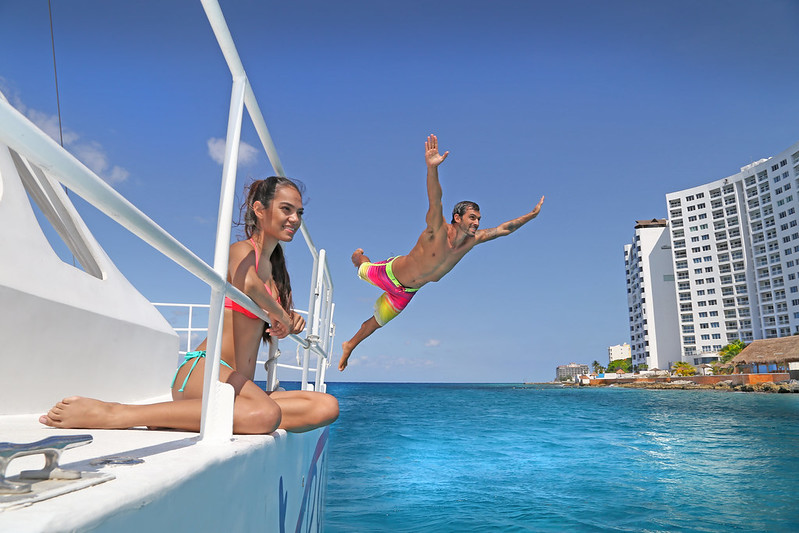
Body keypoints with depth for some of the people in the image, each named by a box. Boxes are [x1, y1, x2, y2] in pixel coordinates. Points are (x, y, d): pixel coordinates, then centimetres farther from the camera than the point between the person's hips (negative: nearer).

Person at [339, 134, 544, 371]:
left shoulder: (471, 240, -15)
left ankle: (349, 346, 39)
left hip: (408, 291, 5)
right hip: (391, 274, -5)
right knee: (362, 271, 27)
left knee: (378, 320, 17)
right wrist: (431, 167, -65)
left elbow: (503, 229, -4)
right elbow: (435, 199, -50)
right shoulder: (438, 229, -32)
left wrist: (531, 215, -4)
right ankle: (360, 257, 63)